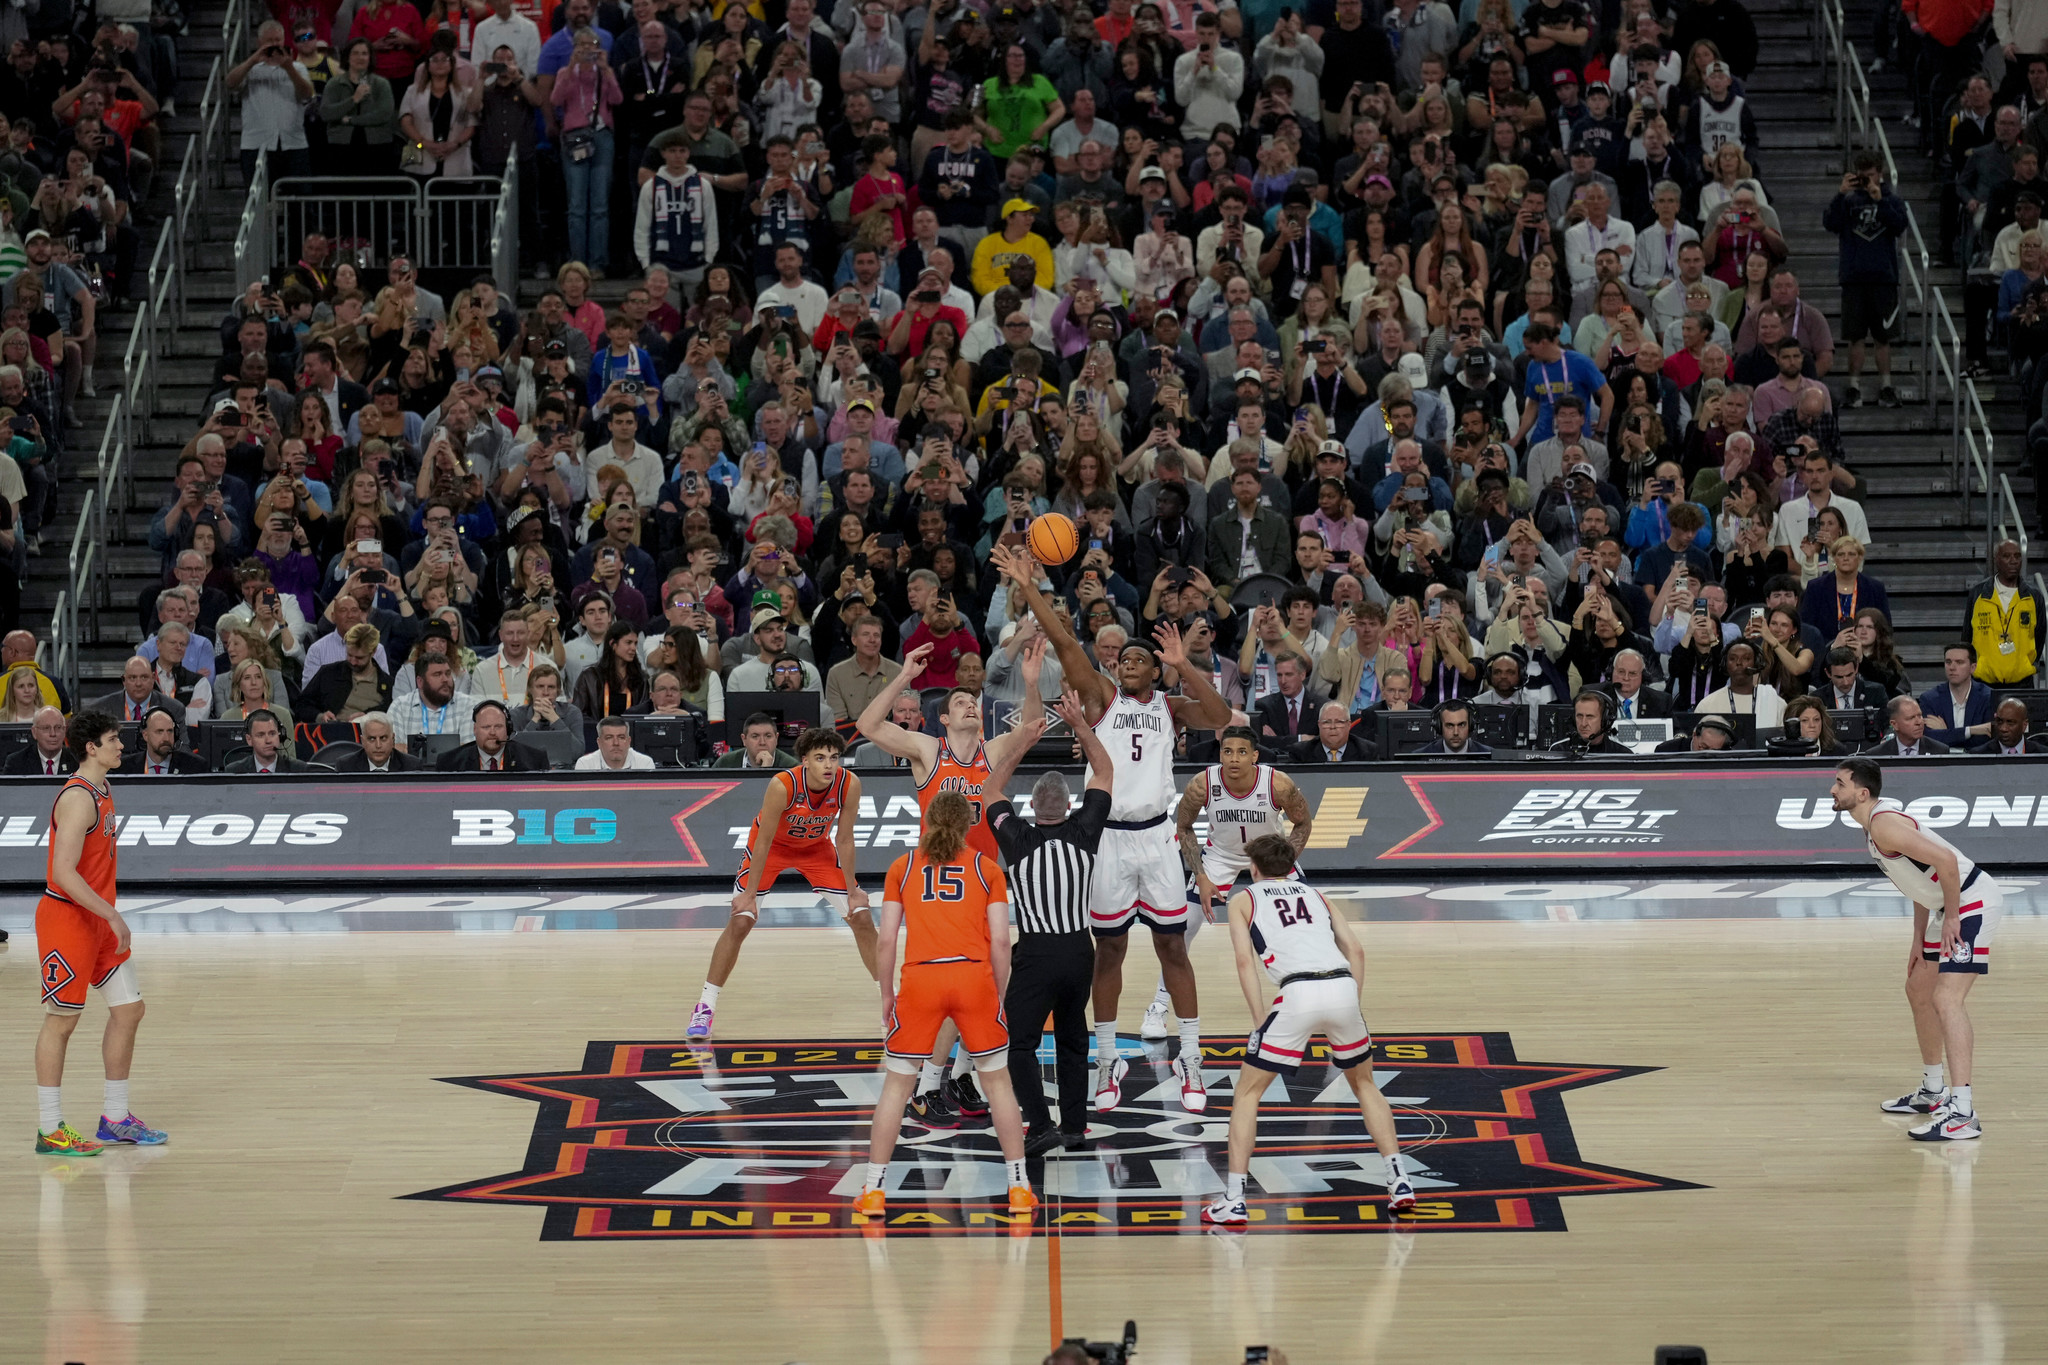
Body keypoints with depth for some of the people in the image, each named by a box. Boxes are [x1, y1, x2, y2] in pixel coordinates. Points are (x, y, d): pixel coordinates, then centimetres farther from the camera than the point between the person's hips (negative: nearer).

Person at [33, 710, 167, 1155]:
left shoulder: (102, 793, 11)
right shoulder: (78, 798, -19)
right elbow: (63, 873, -26)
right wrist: (112, 916, -25)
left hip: (98, 920, 9)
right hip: (66, 918, -9)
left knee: (128, 1009, 10)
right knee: (61, 1020, -2)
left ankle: (115, 1118, 20)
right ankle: (49, 1130, 4)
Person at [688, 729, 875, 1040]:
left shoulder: (849, 785, -27)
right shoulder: (783, 785, -36)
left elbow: (844, 840, -14)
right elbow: (763, 842, -27)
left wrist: (852, 892, -8)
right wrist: (749, 895, -21)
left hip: (816, 848, 3)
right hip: (772, 846, -3)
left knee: (862, 918, -2)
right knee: (740, 921, -13)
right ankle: (705, 1007, -3)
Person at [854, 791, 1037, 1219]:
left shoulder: (902, 867, 12)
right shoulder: (987, 869, 11)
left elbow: (886, 940, 7)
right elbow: (1000, 942, 4)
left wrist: (886, 996, 16)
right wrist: (1000, 997, 13)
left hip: (920, 976, 0)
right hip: (974, 976, 0)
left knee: (896, 1084, 11)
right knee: (997, 1080, 14)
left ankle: (874, 1191, 9)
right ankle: (1019, 1187, 14)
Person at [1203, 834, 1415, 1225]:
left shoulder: (1243, 900, 20)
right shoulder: (1314, 895, 30)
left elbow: (1245, 960, 5)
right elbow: (1356, 949, 18)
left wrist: (1262, 1021, 4)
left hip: (1298, 992, -3)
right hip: (1343, 986, 3)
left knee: (1247, 1093, 11)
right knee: (1364, 1084, 27)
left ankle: (1233, 1200, 3)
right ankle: (1400, 1181, 17)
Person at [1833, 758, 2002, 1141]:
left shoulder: (1884, 825, -20)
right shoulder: (1874, 825, 12)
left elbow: (1945, 861, -29)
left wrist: (1950, 918, -21)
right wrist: (1920, 942, 18)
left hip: (1974, 903, -11)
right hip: (1955, 907, 11)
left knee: (1946, 999, -20)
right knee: (1918, 990, 23)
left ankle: (1962, 1113, -27)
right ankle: (1933, 1092, 37)